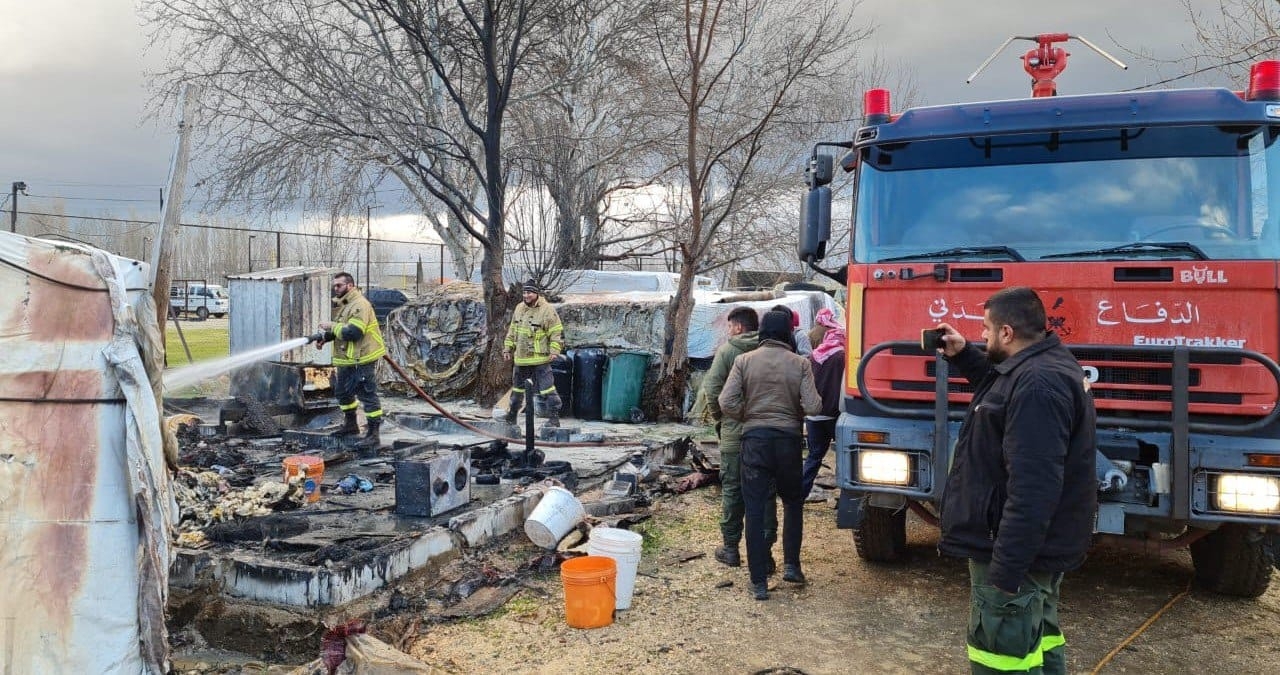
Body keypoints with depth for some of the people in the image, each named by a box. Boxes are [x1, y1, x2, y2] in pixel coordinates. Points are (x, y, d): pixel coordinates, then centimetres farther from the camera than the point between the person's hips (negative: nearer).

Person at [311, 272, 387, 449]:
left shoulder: (360, 304, -18)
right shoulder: (341, 304, 15)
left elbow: (353, 332, -27)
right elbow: (339, 329, 20)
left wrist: (332, 326, -17)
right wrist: (324, 336, 1)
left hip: (361, 359, -11)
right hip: (346, 360, 11)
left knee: (367, 395, -8)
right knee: (342, 391, 23)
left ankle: (373, 434, -5)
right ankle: (350, 424, 40)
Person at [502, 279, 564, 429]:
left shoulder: (547, 310, -11)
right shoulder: (519, 308, 10)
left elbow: (557, 332, -11)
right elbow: (512, 330, 20)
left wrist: (554, 350, -19)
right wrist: (508, 348, 17)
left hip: (540, 359, -7)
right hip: (521, 358, 7)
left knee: (547, 388, -8)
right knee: (517, 387, 19)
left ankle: (554, 418, -2)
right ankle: (511, 416, 33)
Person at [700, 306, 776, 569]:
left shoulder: (726, 351, -7)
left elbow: (712, 389, -11)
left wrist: (718, 417, 4)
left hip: (734, 433, -2)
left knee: (732, 491, 9)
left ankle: (730, 548, 17)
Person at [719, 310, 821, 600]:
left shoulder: (744, 361, -2)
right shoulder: (800, 363, -2)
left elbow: (727, 403, -8)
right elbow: (812, 407, -9)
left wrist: (748, 416, 10)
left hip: (754, 438, 0)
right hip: (788, 438, 1)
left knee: (755, 510, 4)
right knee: (793, 503, 22)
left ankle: (759, 582, 6)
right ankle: (791, 565, 19)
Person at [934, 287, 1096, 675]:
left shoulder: (1037, 385, -27)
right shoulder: (1042, 367, 9)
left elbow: (1032, 490, -31)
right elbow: (1004, 396, 33)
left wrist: (1005, 569, -29)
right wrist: (963, 356, 23)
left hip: (1015, 552, -11)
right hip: (1036, 546, 11)